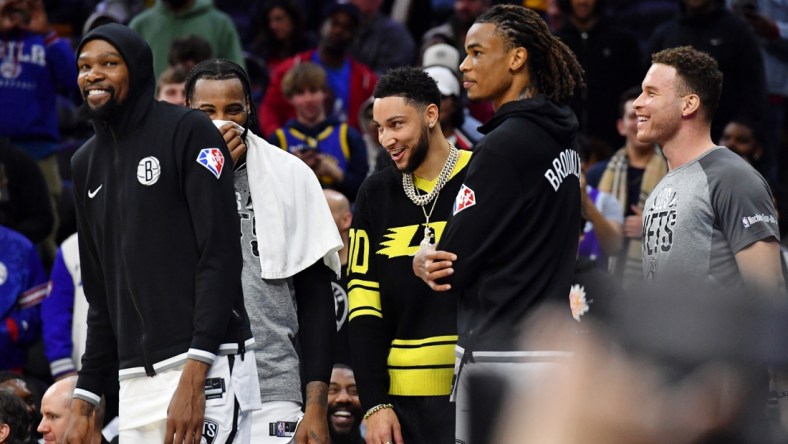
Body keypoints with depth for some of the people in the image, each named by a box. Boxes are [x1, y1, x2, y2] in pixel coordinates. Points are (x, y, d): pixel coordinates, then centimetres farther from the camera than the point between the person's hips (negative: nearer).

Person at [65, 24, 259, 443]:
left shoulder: (188, 132, -4)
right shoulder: (86, 164, 16)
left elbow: (220, 258, -11)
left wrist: (193, 375, -19)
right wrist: (84, 399, 14)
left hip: (205, 371, -6)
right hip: (135, 379, 6)